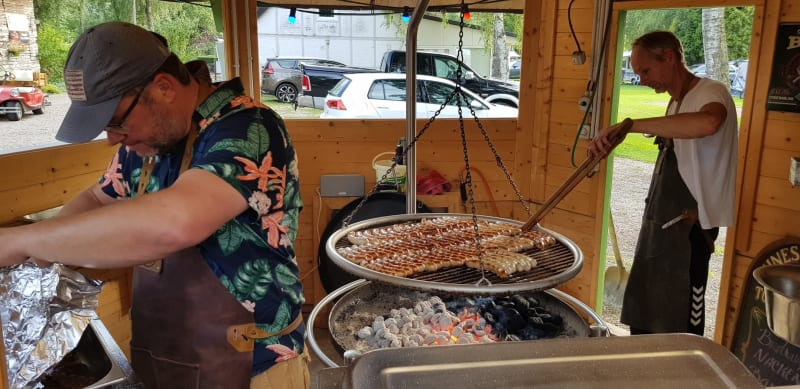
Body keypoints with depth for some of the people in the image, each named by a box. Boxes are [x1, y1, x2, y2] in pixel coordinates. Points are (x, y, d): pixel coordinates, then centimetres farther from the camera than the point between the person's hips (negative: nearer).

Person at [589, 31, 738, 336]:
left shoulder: (711, 93, -13)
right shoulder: (675, 103, 14)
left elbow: (707, 123, -38)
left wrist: (630, 125, -39)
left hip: (688, 229, -9)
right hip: (659, 225, 9)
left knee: (679, 328, -2)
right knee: (642, 319, 15)